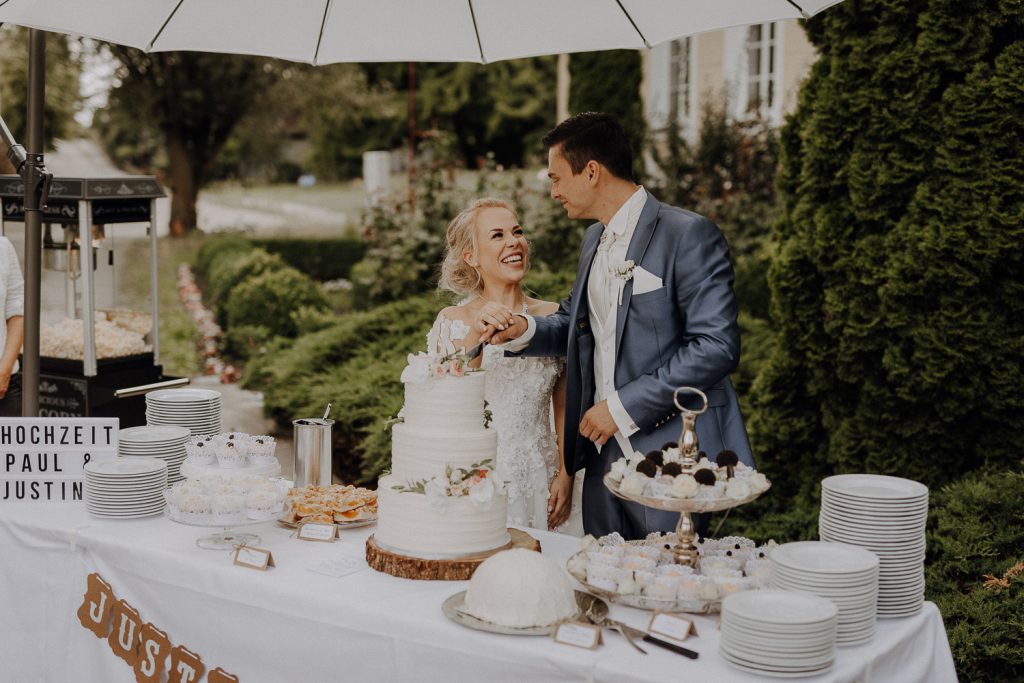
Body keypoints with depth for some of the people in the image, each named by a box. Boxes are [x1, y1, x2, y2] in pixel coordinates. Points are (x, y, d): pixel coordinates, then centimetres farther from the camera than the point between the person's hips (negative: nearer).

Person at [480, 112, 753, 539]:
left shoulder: (689, 235, -13)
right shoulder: (594, 239, 14)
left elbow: (716, 346, -20)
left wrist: (623, 407, -18)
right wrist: (525, 330, 2)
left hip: (669, 455, -7)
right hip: (603, 455, 8)